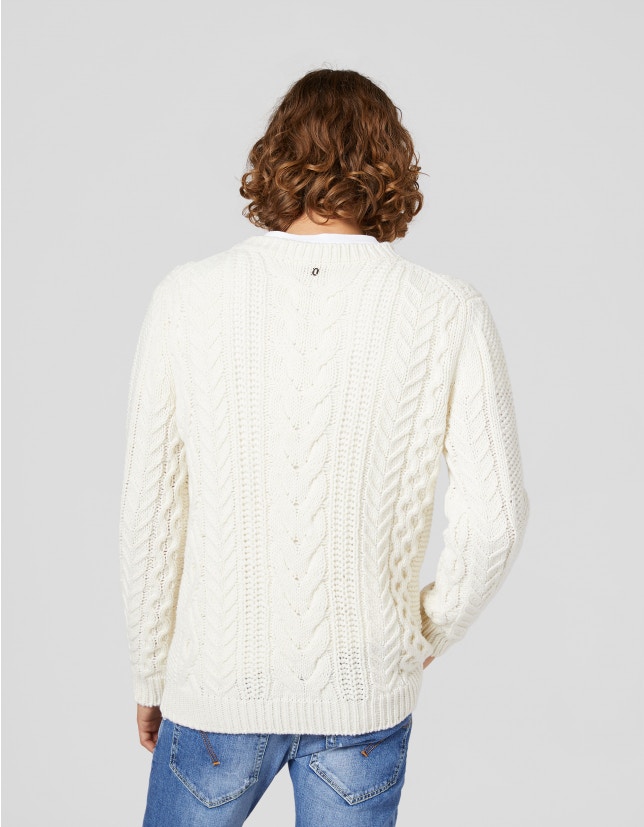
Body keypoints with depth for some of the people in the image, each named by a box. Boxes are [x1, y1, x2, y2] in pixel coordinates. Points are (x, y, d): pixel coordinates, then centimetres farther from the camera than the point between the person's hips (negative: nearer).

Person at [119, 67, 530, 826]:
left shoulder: (186, 297, -8)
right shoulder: (449, 314, -9)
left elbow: (149, 513, -5)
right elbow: (496, 520, -9)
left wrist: (150, 674, 8)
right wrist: (426, 638, 8)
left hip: (217, 689, 0)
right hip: (365, 700, 0)